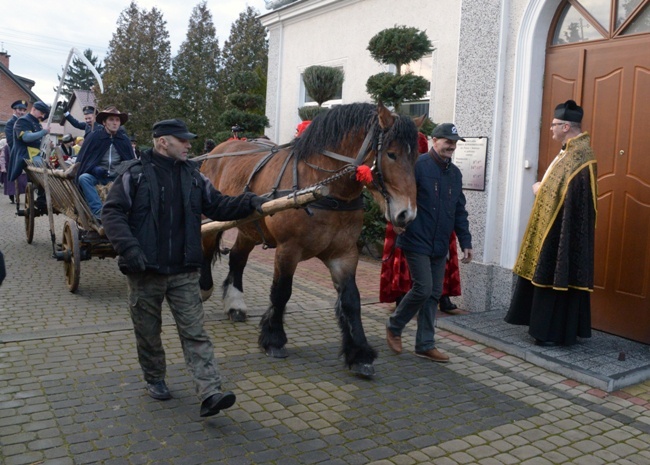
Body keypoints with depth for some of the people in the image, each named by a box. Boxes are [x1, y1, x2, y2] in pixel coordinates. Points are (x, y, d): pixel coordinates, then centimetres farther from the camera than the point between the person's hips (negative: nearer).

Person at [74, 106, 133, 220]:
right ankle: (98, 212, -41)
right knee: (83, 178, -33)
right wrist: (95, 169, -18)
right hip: (97, 175, -2)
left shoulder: (124, 139, 5)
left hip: (117, 177, 2)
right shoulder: (94, 136, -2)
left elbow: (131, 161, 12)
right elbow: (82, 158, -1)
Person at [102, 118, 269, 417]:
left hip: (184, 271, 3)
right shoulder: (135, 173, -5)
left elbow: (218, 205, 9)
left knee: (194, 332, -2)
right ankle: (154, 379, 35)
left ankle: (210, 393, -6)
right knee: (148, 331, 13)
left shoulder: (192, 176, 9)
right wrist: (129, 248, -22)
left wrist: (251, 202, -8)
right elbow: (112, 213, -8)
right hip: (145, 271, -3)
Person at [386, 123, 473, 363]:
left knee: (434, 294, 8)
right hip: (417, 241, -7)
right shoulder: (418, 165, -9)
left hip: (440, 245, 7)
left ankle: (425, 345, 18)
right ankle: (394, 326, 16)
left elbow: (460, 211, 15)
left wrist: (466, 242, 12)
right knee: (423, 289, -9)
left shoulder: (455, 173, 13)